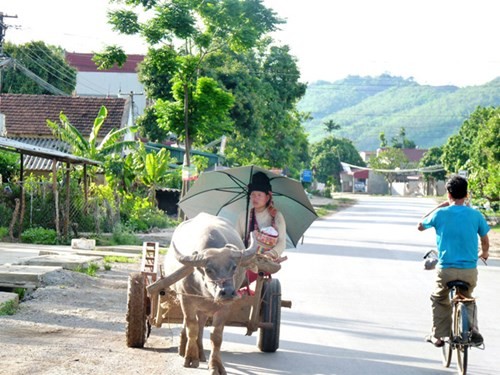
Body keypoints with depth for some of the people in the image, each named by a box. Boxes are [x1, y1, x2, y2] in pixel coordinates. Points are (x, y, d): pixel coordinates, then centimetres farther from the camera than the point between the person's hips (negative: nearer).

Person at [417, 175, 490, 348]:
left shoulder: (440, 214, -5)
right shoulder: (475, 215, -1)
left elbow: (420, 226, 15)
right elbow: (485, 241, 13)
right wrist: (484, 253, 35)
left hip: (446, 269, -1)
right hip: (470, 270, 1)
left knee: (439, 300, 25)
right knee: (468, 299, 27)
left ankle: (438, 336, 22)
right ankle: (472, 327, 6)